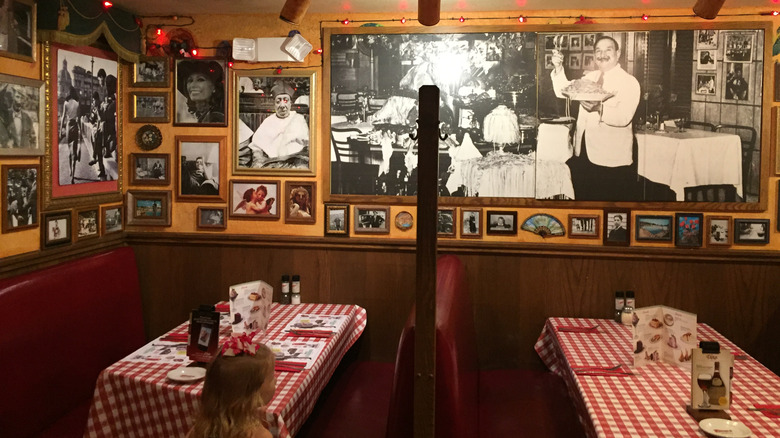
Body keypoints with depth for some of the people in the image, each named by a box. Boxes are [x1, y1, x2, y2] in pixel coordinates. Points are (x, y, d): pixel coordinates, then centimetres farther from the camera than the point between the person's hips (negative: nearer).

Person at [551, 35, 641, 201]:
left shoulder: (629, 82, -8)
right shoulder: (590, 77, 14)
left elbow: (624, 118, -21)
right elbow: (563, 92, 11)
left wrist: (600, 108, -38)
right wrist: (558, 68, -2)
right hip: (583, 153, 6)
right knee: (582, 196, 16)